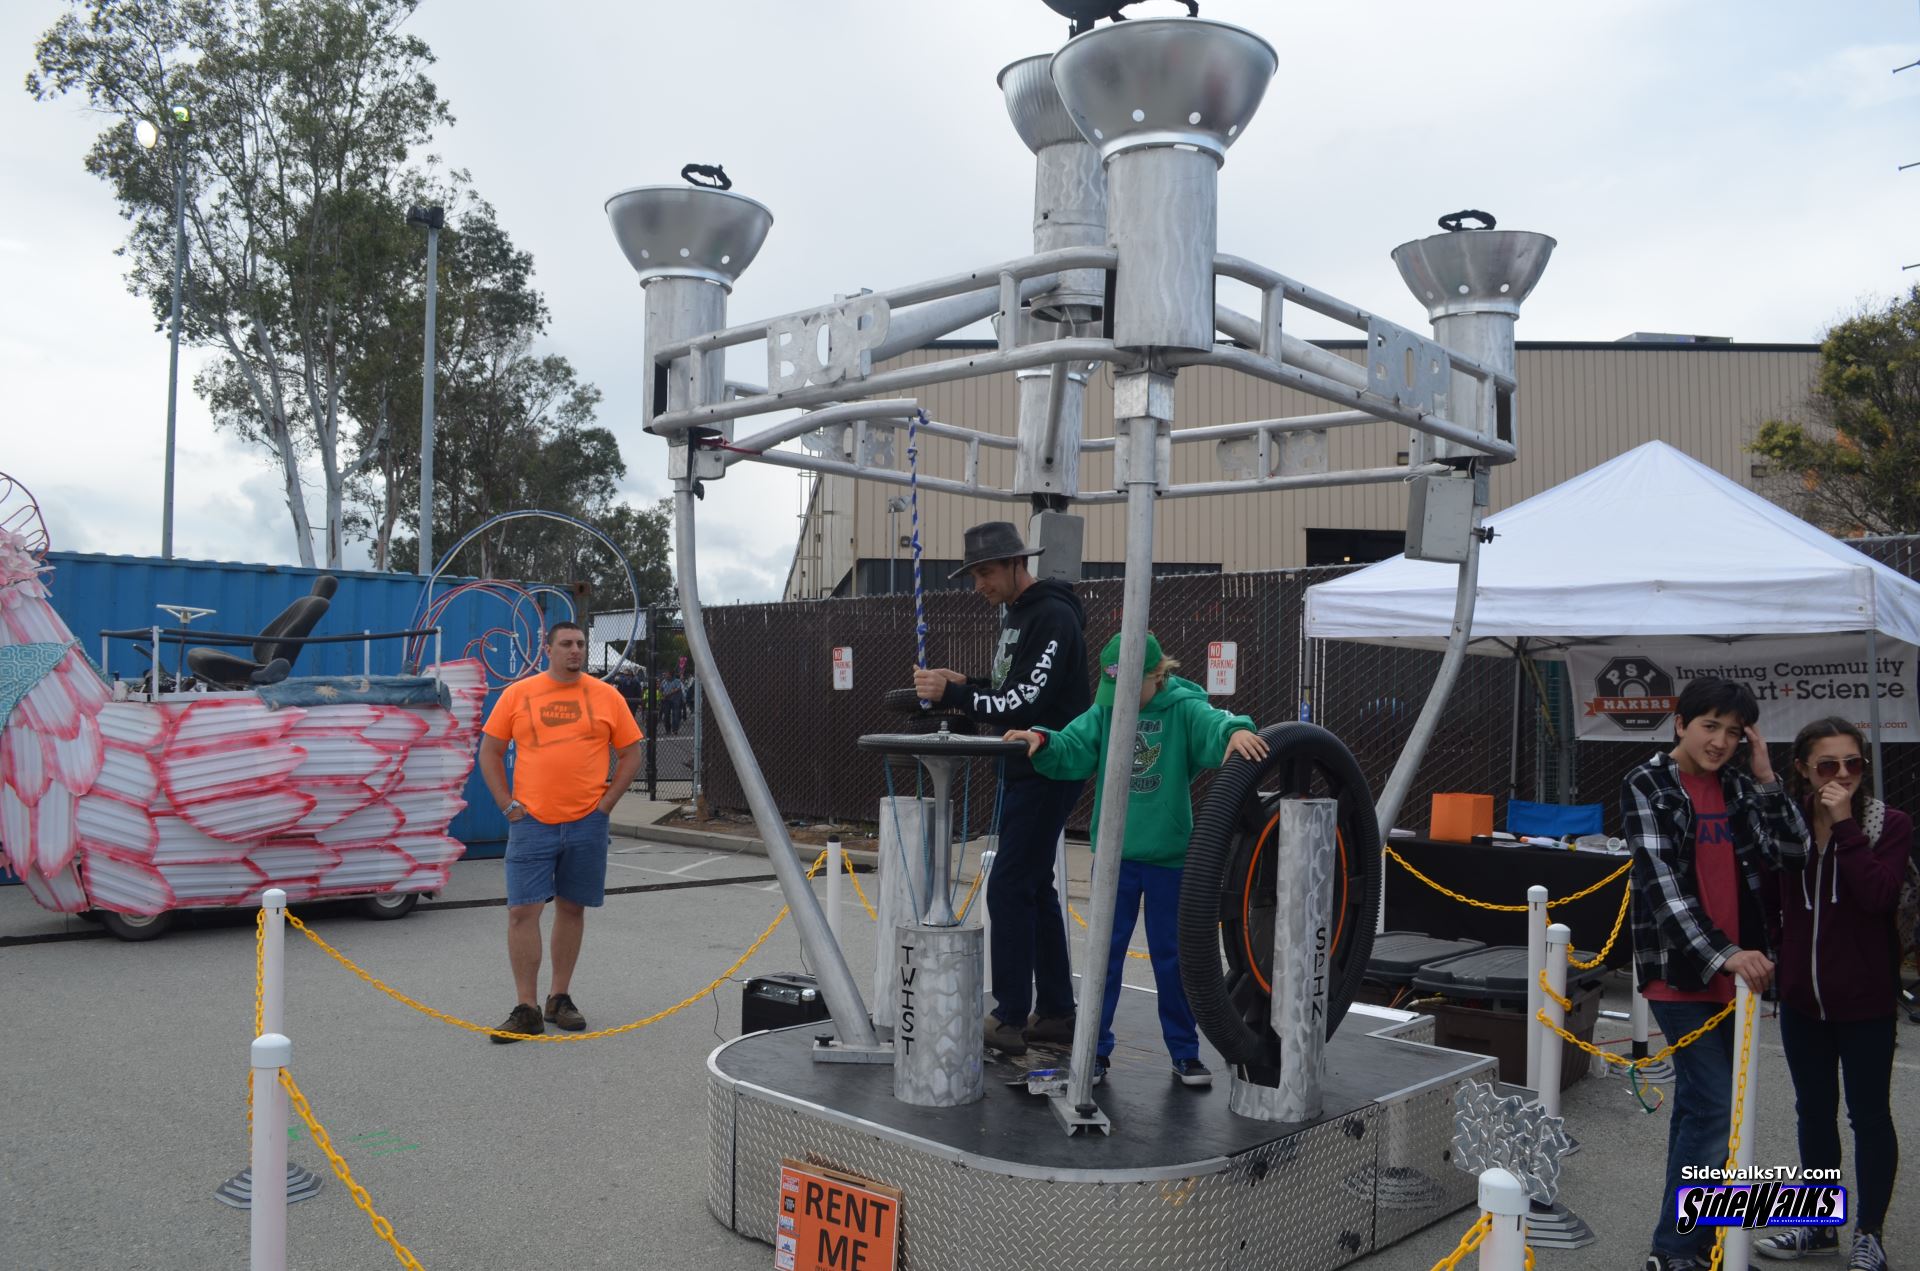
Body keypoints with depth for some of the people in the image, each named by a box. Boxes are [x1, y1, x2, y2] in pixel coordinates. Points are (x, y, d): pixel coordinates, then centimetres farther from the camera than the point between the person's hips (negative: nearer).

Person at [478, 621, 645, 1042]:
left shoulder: (607, 696, 3)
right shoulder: (517, 694, 2)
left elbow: (631, 755, 8)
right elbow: (490, 752, 8)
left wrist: (605, 803, 0)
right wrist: (507, 803, 0)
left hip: (587, 824, 1)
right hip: (531, 822, -1)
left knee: (572, 909, 10)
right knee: (523, 911, -5)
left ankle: (560, 998, 23)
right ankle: (526, 1009, 4)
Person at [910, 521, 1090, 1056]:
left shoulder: (1053, 617, -18)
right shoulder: (1015, 613, 13)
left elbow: (1027, 702, -24)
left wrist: (952, 695, -24)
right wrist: (963, 683, 4)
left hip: (1050, 771, -10)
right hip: (1024, 770, 10)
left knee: (1009, 888, -9)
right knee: (1034, 887, 13)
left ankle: (1009, 1019, -1)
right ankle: (1056, 1013, 21)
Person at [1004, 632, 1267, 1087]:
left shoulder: (1183, 709, -7)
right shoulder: (1106, 712, 2)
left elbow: (1214, 725, -25)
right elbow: (1072, 750, -5)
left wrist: (1237, 730, -48)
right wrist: (1041, 741, -26)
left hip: (1169, 856, -2)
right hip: (1114, 854, 2)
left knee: (1170, 955, 9)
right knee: (1105, 952, 8)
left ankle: (1185, 1052, 24)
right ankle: (1096, 1048, 19)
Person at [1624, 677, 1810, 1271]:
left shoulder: (1738, 786, 10)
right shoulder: (1648, 785, -7)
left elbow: (1792, 851, 1)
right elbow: (1662, 881, -17)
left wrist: (1764, 775, -3)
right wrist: (1722, 953, -26)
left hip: (1731, 970, 6)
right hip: (1680, 970, -6)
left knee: (1698, 1104, 14)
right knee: (1716, 1106, -10)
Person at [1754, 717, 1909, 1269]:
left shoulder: (1890, 825, -7)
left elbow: (1877, 894, -23)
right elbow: (1768, 901, 8)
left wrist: (1844, 823, -22)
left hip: (1865, 999, -3)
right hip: (1802, 996, 3)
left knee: (1869, 1113, 8)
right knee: (1814, 1109, 16)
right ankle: (1819, 1224, 31)